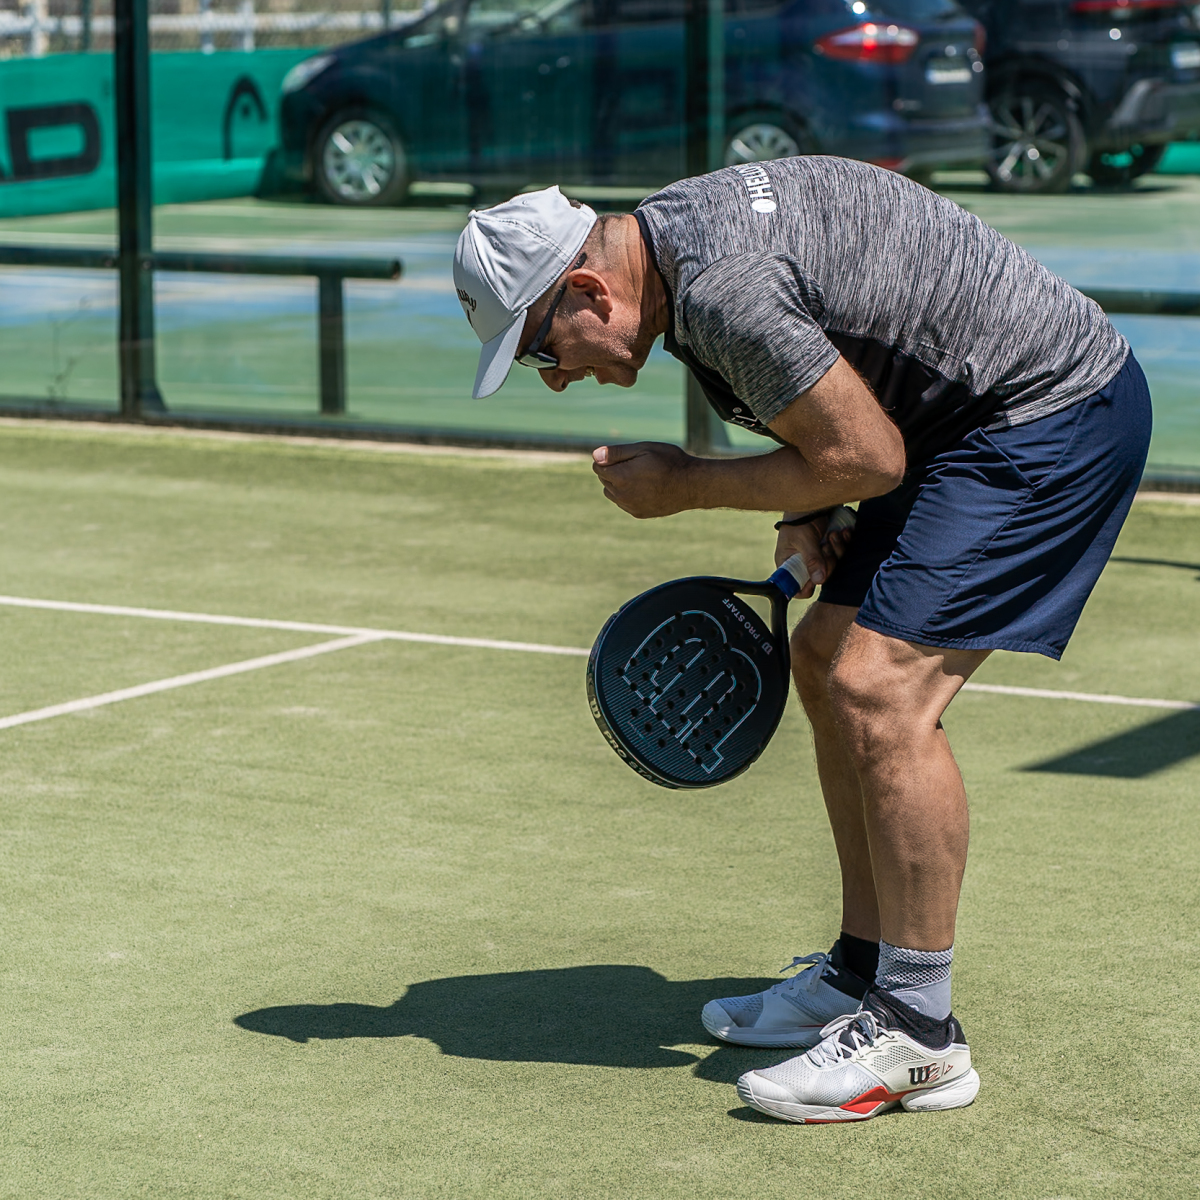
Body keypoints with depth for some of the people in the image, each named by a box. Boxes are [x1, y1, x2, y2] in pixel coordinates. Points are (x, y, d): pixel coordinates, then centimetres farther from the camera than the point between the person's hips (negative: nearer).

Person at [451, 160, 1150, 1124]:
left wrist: (686, 486, -9)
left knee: (879, 689, -18)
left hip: (1057, 407, -11)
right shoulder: (670, 229, 6)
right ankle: (863, 977, 22)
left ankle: (919, 1037, -10)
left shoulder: (722, 292, -27)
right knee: (827, 663, 12)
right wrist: (803, 513, 6)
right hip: (976, 412, 11)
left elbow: (867, 458, -21)